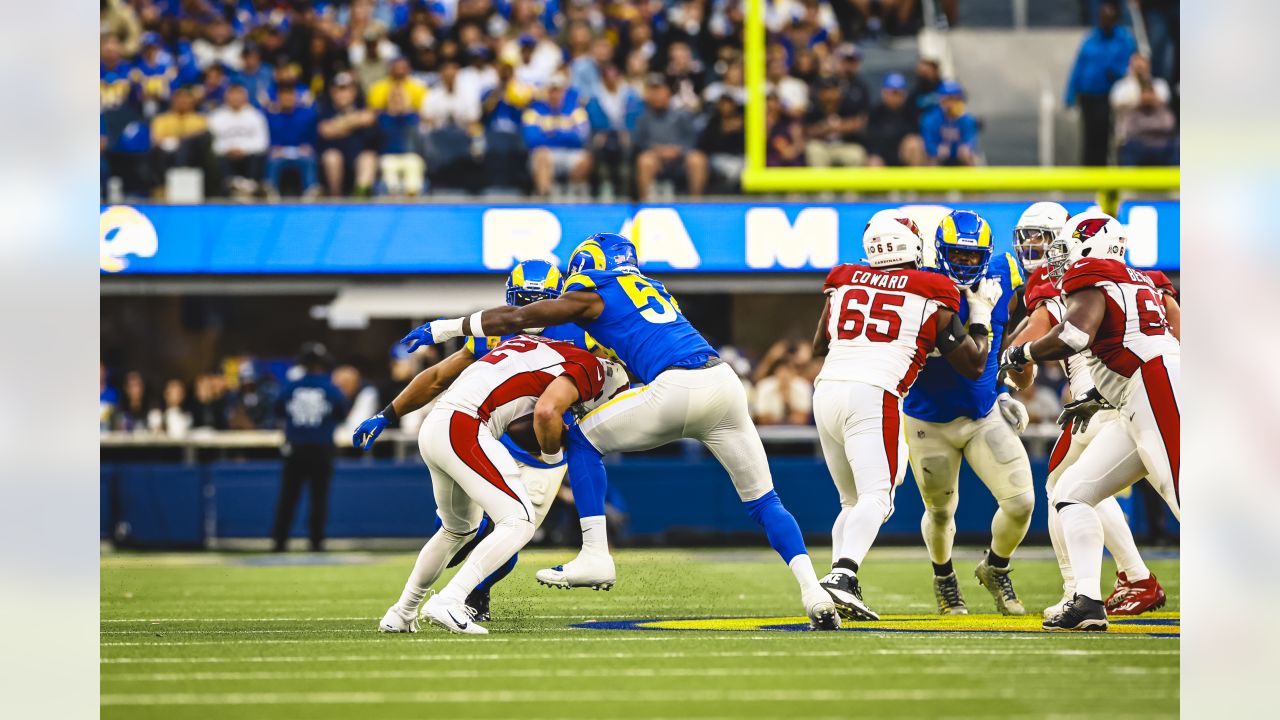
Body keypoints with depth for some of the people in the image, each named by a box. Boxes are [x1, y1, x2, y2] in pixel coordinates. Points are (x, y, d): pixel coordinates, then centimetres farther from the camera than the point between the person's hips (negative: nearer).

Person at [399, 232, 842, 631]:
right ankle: (814, 593, -1)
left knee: (583, 438, 13)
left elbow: (514, 319, 14)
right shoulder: (655, 291, 33)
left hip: (677, 388, -6)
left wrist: (446, 329, 23)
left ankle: (595, 554, 4)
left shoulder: (593, 293, 13)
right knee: (763, 501, 13)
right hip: (724, 381, 6)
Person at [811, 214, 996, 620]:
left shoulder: (845, 283, 17)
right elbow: (973, 365, 16)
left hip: (827, 389, 5)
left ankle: (841, 582, 2)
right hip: (872, 394, -5)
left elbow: (819, 346, 31)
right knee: (875, 498, -12)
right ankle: (843, 573, -35)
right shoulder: (932, 296, 7)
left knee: (853, 501, 16)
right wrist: (980, 315, 29)